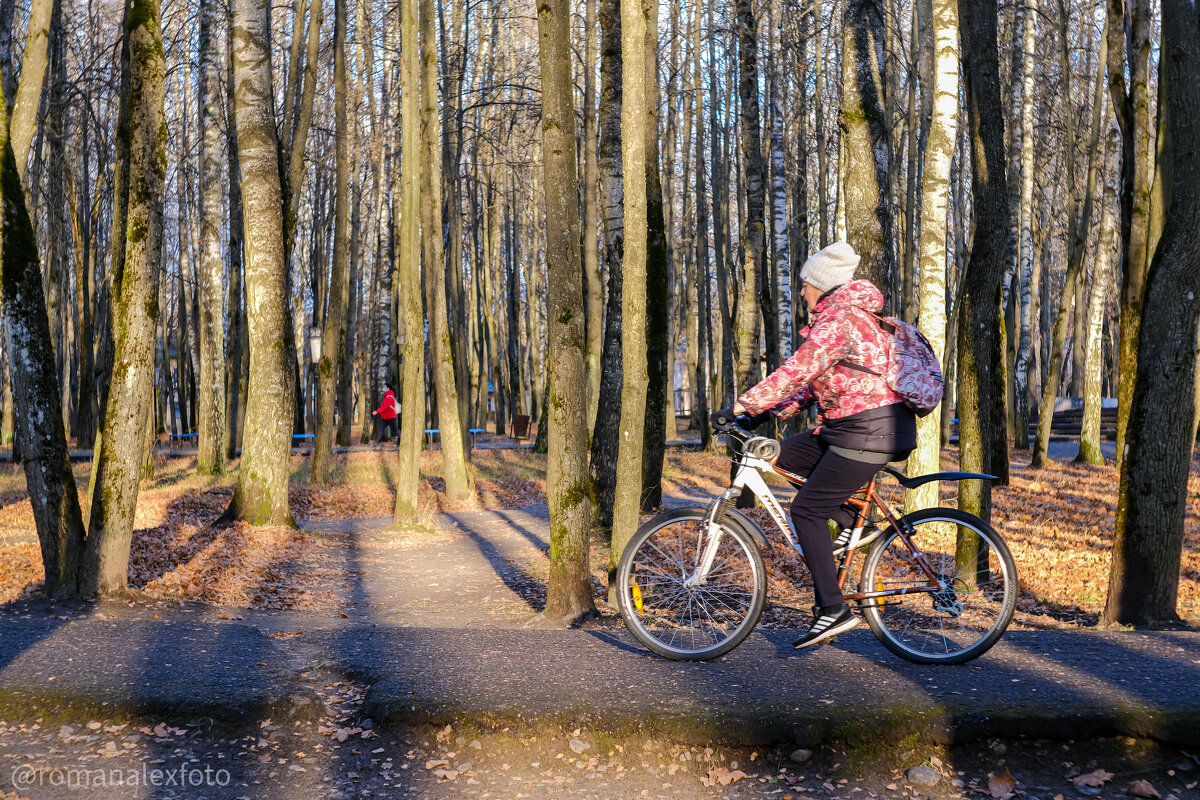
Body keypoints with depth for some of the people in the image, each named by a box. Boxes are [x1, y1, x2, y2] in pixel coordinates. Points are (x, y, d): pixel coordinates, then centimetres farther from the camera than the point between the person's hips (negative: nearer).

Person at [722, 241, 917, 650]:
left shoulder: (837, 318, -13)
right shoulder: (853, 314, 19)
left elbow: (799, 368, -21)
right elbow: (817, 378, 20)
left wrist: (748, 402, -14)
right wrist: (774, 411, 12)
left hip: (869, 432, -10)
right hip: (858, 427, 10)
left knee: (806, 509, -7)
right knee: (786, 454, 14)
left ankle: (832, 608, -6)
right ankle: (851, 523, 14)